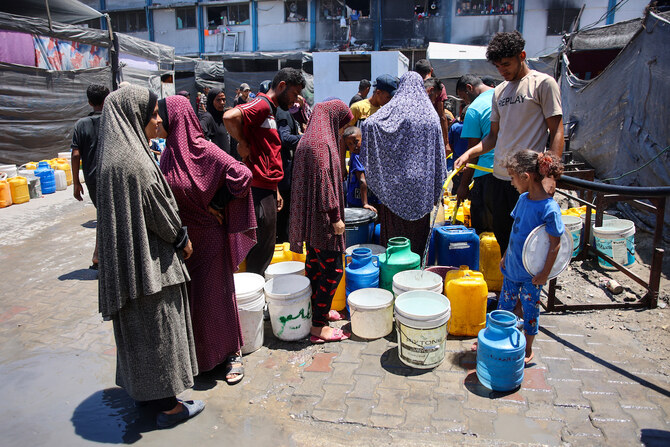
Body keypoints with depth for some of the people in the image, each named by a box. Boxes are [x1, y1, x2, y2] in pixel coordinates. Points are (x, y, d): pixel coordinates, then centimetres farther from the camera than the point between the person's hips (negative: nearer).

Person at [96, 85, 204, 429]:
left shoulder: (116, 155, 6)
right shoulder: (134, 162, -24)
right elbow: (159, 212, -19)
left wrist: (176, 237, 15)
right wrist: (182, 239, -2)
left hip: (128, 256, 10)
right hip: (150, 260, -9)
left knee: (138, 326, 21)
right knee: (157, 328, 3)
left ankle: (143, 387, 39)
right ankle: (168, 406, 19)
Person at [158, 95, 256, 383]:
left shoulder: (204, 150, -16)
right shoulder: (168, 153, 5)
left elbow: (242, 175, -22)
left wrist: (217, 204, -15)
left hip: (207, 237, -6)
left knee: (213, 295, 2)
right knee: (184, 296, 14)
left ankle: (232, 353, 20)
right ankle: (194, 352, 33)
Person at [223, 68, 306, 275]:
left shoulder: (270, 111, 21)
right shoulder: (261, 104, -10)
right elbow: (230, 117, -30)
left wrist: (275, 191, 21)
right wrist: (243, 143, -15)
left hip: (266, 188, 10)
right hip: (259, 190, -10)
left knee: (265, 251, 17)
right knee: (261, 252, -1)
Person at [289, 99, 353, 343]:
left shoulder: (308, 139, 14)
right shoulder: (322, 142, -17)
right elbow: (324, 181, -22)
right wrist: (335, 217, -19)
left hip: (312, 215, 10)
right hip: (323, 216, -10)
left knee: (315, 263, 19)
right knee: (332, 269, -4)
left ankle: (317, 309, 34)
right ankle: (318, 326, 2)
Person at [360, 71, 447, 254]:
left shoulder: (395, 107, -4)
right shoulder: (430, 112, 4)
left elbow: (369, 124, -22)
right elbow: (438, 153, 5)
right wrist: (437, 191, 10)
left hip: (395, 180, -2)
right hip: (422, 182, 2)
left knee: (394, 224, 7)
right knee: (418, 228, 11)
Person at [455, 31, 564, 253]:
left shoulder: (543, 83, -3)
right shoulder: (499, 91, 16)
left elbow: (557, 131, -7)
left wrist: (550, 174, -16)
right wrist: (470, 153, 2)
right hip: (499, 176, 6)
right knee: (502, 237, 13)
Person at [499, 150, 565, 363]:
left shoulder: (549, 208, -23)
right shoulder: (523, 199, -1)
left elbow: (555, 244, -19)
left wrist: (545, 273, -16)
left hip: (531, 273, -6)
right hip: (512, 266, 7)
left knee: (530, 310, 12)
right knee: (504, 304, 18)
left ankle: (527, 350, 30)